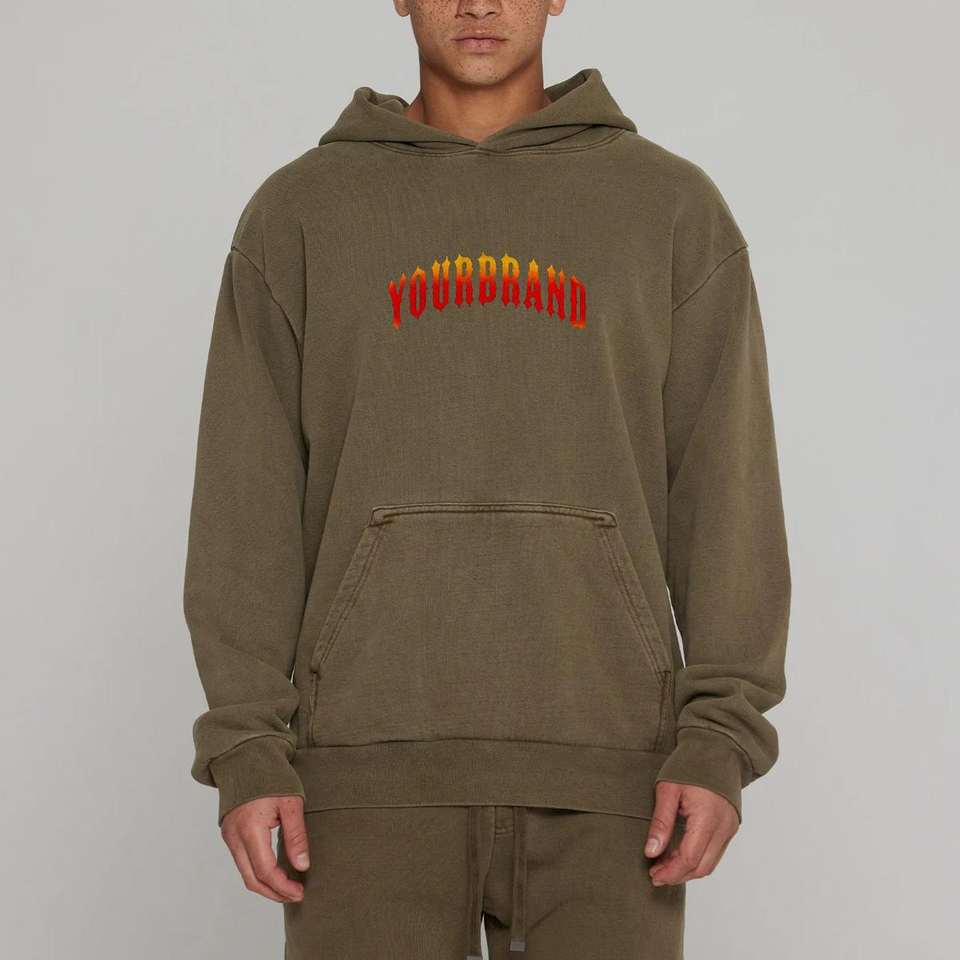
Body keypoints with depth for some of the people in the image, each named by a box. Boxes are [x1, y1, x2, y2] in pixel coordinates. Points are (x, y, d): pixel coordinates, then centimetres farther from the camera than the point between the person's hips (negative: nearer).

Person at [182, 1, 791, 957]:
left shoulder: (672, 206, 7)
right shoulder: (299, 213, 8)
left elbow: (725, 486, 2)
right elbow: (248, 500, 3)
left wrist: (721, 740, -8)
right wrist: (246, 752, -5)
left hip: (599, 756, 0)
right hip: (374, 755, 0)